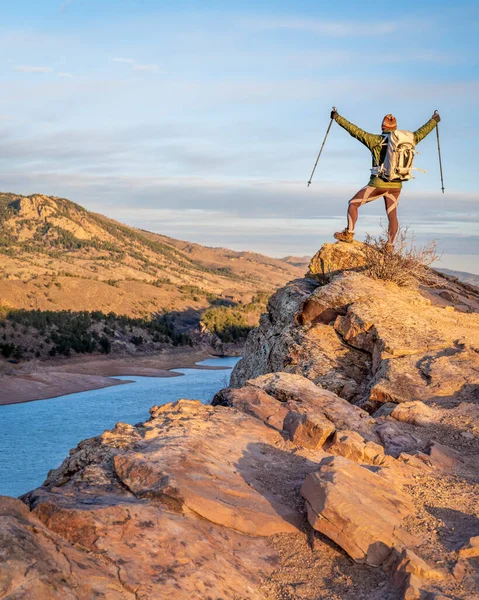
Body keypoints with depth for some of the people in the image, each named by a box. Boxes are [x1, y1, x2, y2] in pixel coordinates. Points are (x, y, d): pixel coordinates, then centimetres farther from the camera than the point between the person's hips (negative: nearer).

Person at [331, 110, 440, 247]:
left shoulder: (375, 140, -6)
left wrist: (337, 117, 4)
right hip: (396, 185, 4)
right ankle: (389, 246, 13)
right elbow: (421, 133, 20)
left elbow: (355, 130, -4)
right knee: (392, 215, 11)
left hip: (378, 184, -4)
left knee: (353, 203, 8)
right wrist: (434, 120, 37)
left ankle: (349, 234, 0)